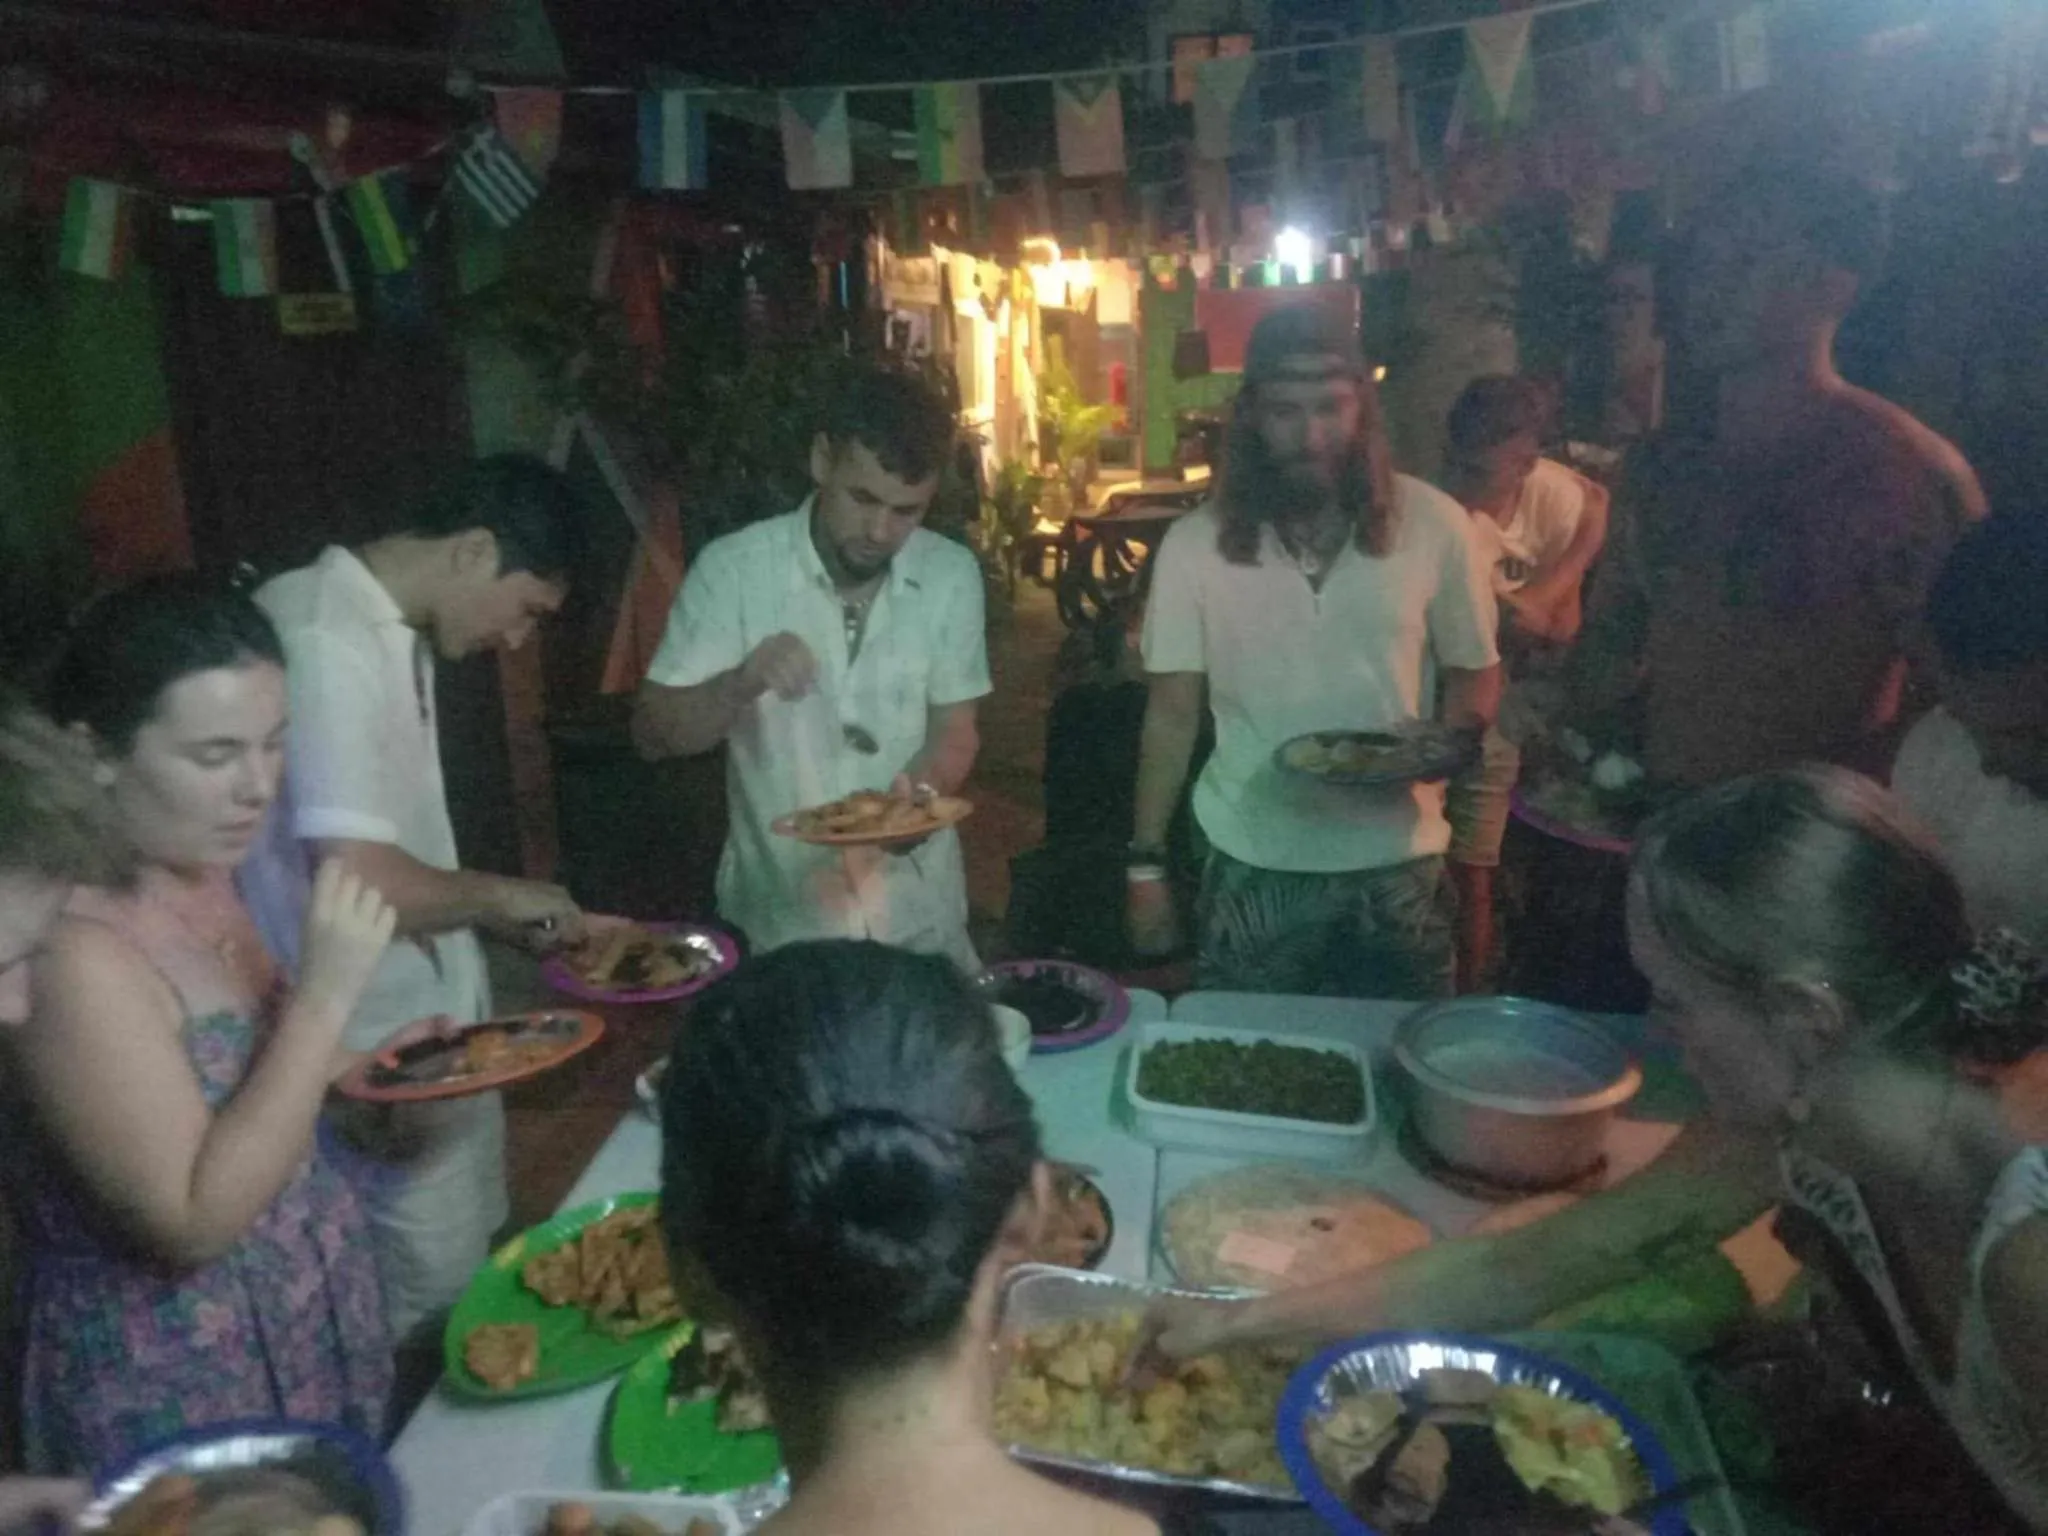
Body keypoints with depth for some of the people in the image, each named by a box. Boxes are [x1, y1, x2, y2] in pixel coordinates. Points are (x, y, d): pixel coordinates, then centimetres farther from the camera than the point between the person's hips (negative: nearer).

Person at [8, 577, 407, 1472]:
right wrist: (325, 997, -30)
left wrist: (360, 1068, -1)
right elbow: (194, 1219, -26)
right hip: (172, 1388, -7)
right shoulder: (72, 950, -27)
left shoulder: (192, 872, -1)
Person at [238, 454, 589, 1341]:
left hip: (429, 1023, 9)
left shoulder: (384, 630, 5)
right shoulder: (329, 643, -25)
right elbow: (358, 881, -31)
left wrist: (498, 918, 8)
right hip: (387, 1053, -9)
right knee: (436, 1303, 8)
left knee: (469, 1266, 24)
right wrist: (498, 895, -14)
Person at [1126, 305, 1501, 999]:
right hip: (1253, 867, 0)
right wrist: (1146, 863, 1)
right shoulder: (1195, 543, -6)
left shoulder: (1433, 523, -6)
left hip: (1399, 863, 1)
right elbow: (1171, 715, 0)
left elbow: (1474, 671, 5)